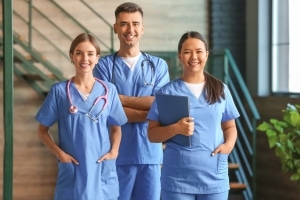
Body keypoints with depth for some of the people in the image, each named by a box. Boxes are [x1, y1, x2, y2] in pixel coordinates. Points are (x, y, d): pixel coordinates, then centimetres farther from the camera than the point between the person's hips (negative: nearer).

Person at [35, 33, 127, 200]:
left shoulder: (108, 90, 2)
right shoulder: (59, 91, -2)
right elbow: (43, 129, 4)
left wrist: (114, 151, -5)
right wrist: (59, 152, -9)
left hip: (102, 171, 1)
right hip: (72, 171, -1)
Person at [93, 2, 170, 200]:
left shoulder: (159, 65, 8)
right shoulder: (104, 65, 2)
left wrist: (121, 99, -9)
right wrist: (151, 113, -9)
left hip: (150, 153, 2)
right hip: (116, 154, -2)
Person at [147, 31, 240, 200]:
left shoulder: (220, 89, 9)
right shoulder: (168, 91, 1)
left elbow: (230, 127, 14)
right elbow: (152, 134, 0)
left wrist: (229, 144, -7)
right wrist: (176, 129, -18)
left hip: (214, 176, 2)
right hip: (178, 178, -2)